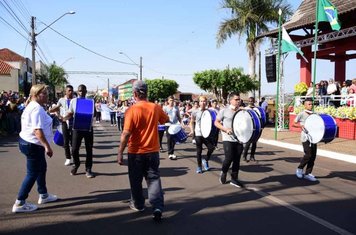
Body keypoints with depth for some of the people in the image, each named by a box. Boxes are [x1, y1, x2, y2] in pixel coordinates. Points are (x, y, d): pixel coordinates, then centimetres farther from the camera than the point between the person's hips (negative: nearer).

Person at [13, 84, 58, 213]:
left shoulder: (32, 106, 12)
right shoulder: (37, 108, -22)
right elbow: (37, 130, -30)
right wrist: (47, 146, -31)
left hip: (29, 142, 11)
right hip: (32, 145, -11)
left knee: (41, 168, 21)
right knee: (32, 174, -1)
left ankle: (43, 195, 34)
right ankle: (19, 203, 7)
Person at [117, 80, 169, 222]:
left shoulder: (132, 110, -17)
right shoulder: (156, 108, -3)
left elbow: (126, 134, -19)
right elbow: (166, 120, 17)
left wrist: (120, 153, -12)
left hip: (135, 152, -3)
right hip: (153, 151, 3)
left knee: (136, 180, 15)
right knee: (153, 178, 8)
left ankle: (138, 204, 31)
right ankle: (158, 207, -4)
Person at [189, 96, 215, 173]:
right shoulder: (195, 112, -3)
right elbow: (192, 122, 6)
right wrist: (192, 131, -6)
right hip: (198, 134, -2)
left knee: (211, 148, -7)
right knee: (199, 151, 3)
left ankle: (206, 160, 20)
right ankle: (199, 167, 17)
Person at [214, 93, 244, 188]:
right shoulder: (224, 111, -4)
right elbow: (216, 122, -2)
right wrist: (226, 129, -16)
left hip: (239, 139, 4)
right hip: (228, 139, -4)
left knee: (237, 159, 6)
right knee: (229, 158, -10)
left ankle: (234, 179, 18)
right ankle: (223, 172, 21)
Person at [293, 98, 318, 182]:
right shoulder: (301, 114, -3)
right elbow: (293, 124, -3)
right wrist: (301, 125, -20)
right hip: (305, 137, -6)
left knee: (313, 156, 4)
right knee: (308, 155, -13)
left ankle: (308, 174, 15)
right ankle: (299, 169, 9)